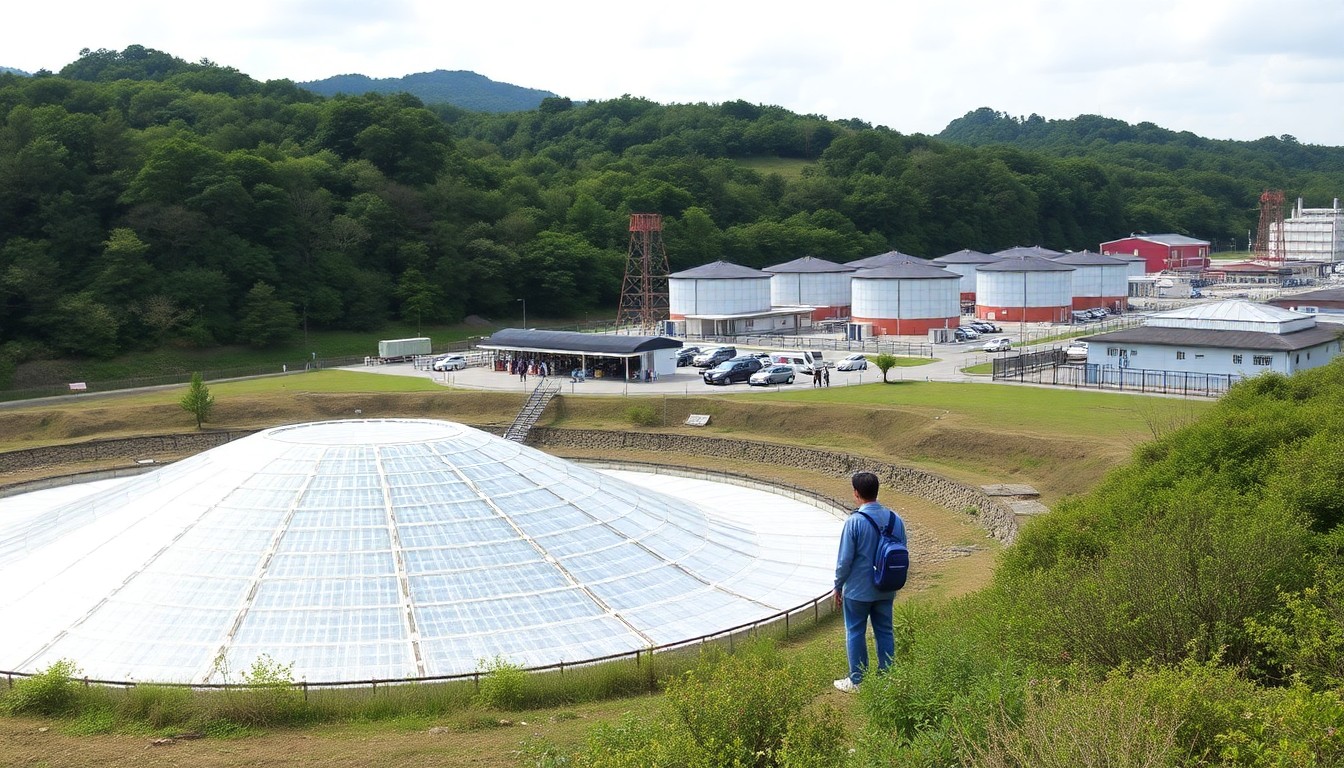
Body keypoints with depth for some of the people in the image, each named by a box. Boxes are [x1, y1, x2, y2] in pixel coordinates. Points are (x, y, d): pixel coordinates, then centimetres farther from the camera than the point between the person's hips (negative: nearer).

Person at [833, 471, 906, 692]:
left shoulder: (854, 522, -18)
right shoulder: (895, 519, -2)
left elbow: (845, 559, -14)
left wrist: (838, 586, -1)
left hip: (858, 590, -5)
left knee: (856, 634, 8)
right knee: (885, 632, 14)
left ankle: (856, 681, 17)